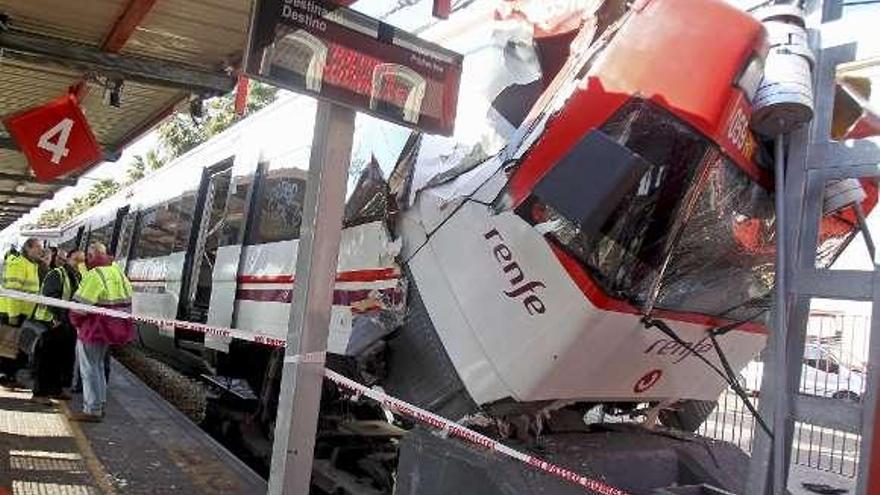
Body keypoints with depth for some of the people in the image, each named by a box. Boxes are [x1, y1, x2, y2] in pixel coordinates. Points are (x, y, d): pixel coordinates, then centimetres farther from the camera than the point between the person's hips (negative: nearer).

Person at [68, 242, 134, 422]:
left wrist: (75, 321, -2)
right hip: (111, 327, 9)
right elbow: (127, 300, 13)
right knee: (98, 365, 21)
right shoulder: (118, 271, 8)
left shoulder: (94, 275, -19)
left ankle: (92, 410, 3)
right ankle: (100, 405, 28)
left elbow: (80, 304, -19)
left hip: (94, 328, -9)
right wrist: (122, 319, 17)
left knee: (89, 368, 0)